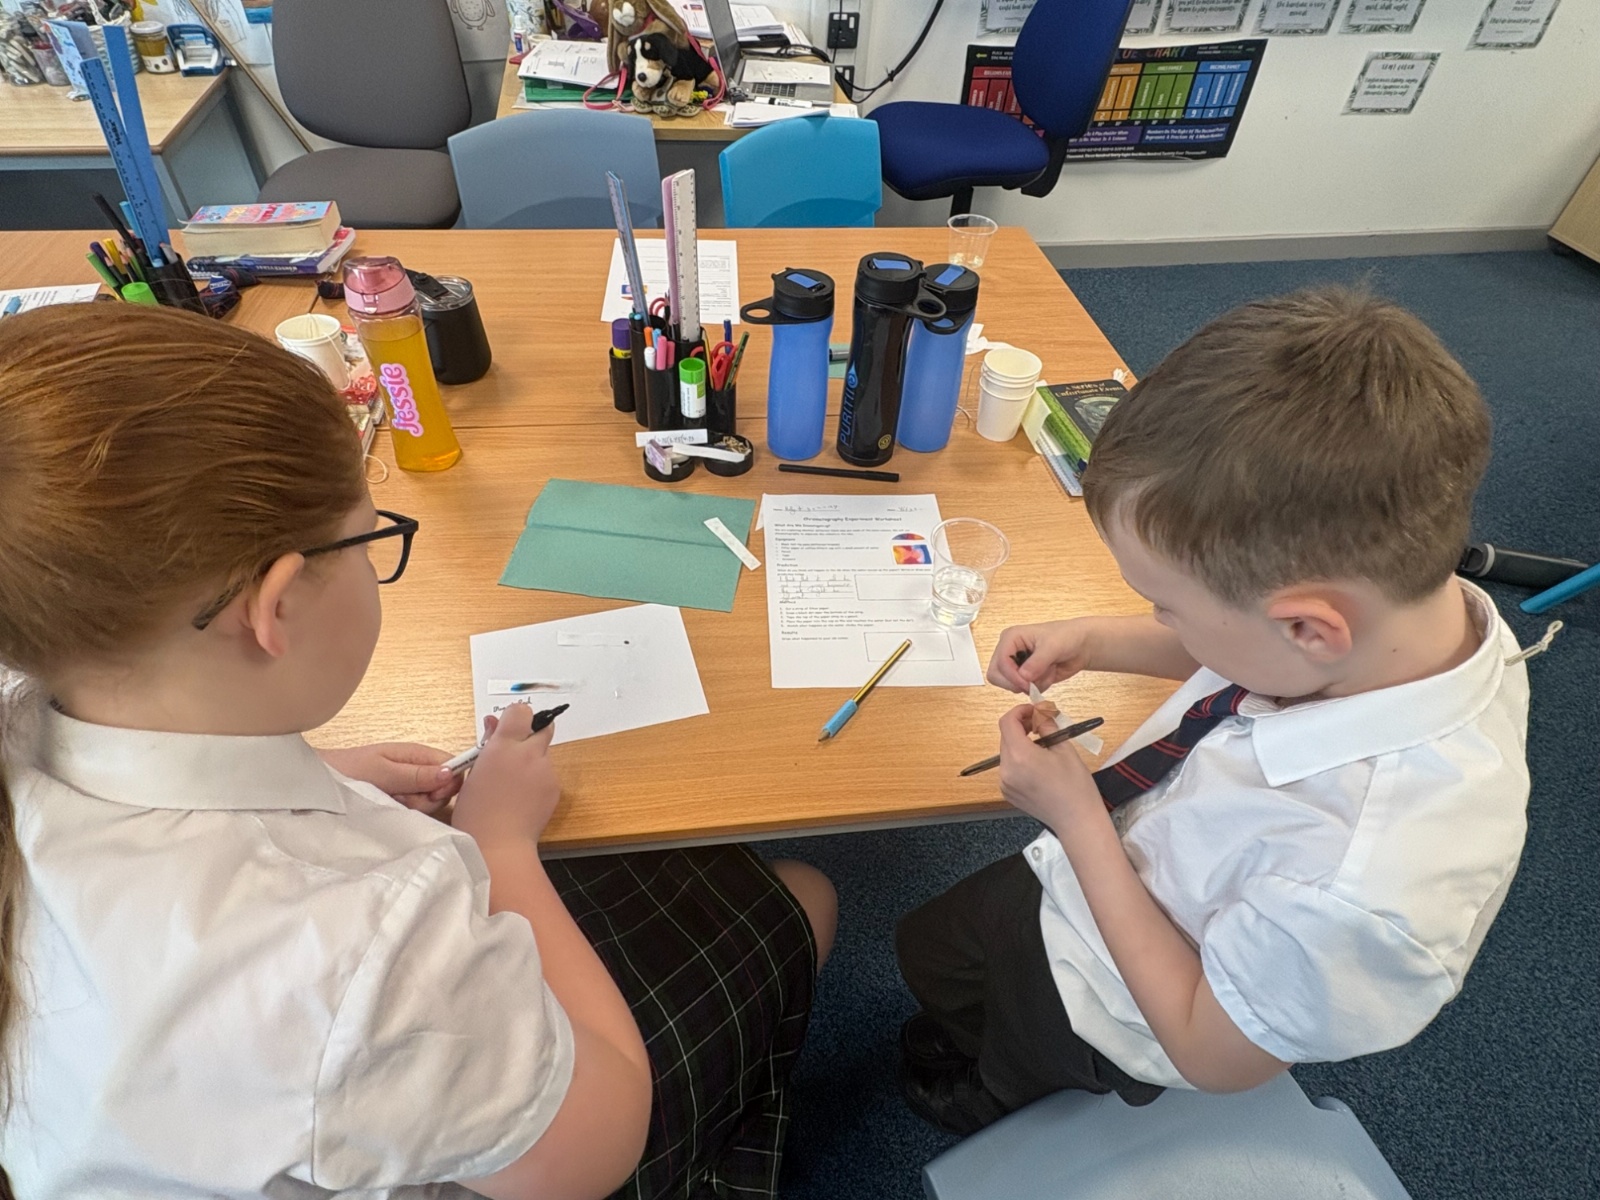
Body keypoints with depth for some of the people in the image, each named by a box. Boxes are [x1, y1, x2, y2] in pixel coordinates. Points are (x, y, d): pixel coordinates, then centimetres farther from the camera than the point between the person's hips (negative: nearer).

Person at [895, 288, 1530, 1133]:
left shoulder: (1363, 894, -45)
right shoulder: (1416, 596, -25)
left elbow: (1210, 1055, -25)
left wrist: (1076, 816, -25)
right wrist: (1097, 640, -12)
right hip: (1112, 871, 6)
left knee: (926, 951, 25)